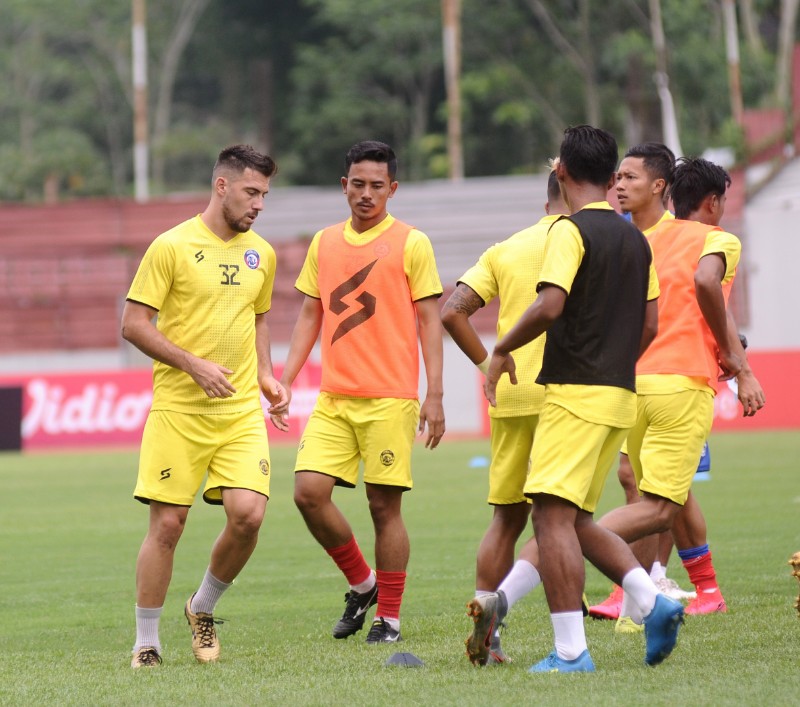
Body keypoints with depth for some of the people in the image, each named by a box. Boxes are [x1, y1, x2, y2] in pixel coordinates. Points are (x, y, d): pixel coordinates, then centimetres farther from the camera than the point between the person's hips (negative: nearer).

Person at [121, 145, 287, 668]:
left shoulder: (261, 253, 12)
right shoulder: (172, 247, -6)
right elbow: (134, 324, -7)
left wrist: (264, 373, 11)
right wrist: (194, 365, -15)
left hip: (242, 411, 4)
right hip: (179, 409, -4)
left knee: (248, 514, -11)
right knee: (167, 524, -4)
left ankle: (203, 609, 15)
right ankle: (146, 643, 10)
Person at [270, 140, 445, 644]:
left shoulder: (411, 244, -1)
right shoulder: (324, 243, 12)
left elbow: (430, 320, -2)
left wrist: (435, 395, -8)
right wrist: (284, 382, 8)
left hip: (390, 398, -4)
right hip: (333, 397, 4)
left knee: (385, 504, -3)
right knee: (309, 491, -8)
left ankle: (389, 617, 8)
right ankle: (361, 584, 14)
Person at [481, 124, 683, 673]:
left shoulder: (571, 230, -9)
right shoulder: (635, 238, 15)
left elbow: (549, 306, -20)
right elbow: (650, 325, 16)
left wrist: (502, 350, -5)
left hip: (574, 393, -8)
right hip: (620, 395, 8)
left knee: (553, 515, -10)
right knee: (576, 521, 16)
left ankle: (571, 651, -17)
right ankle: (652, 602, 0)